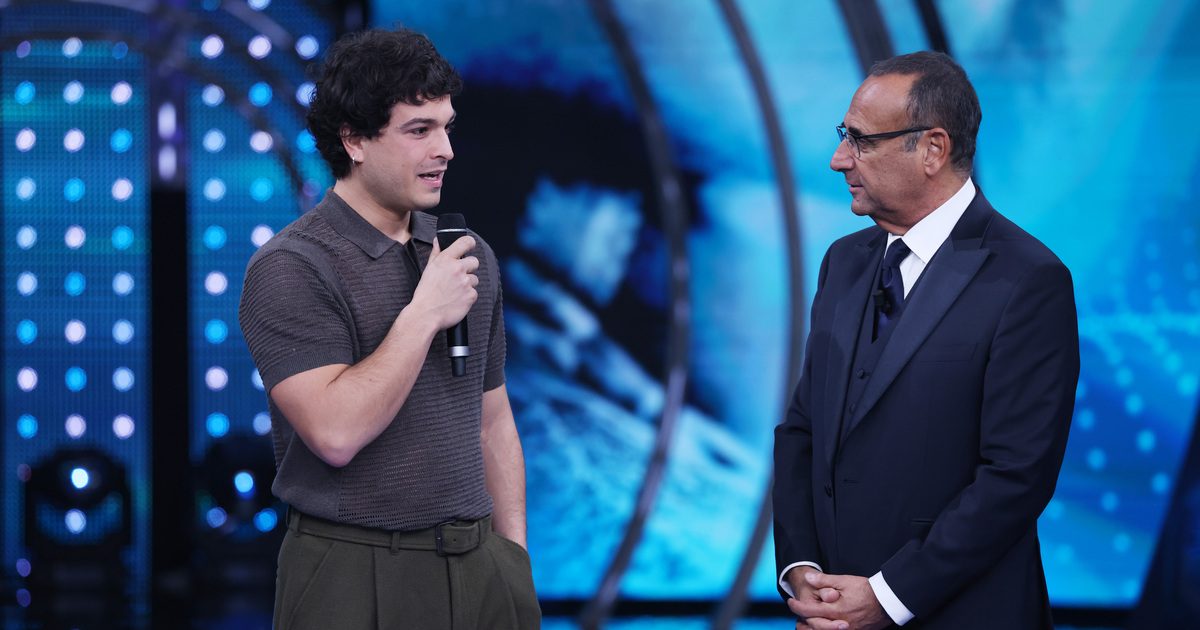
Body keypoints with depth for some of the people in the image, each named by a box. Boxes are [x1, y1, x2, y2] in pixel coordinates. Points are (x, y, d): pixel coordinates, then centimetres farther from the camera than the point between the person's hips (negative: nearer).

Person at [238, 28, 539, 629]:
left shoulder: (472, 256, 9)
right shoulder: (290, 268, -11)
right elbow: (336, 434, -22)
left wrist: (514, 558, 10)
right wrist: (425, 314, -17)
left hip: (476, 570, 5)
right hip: (356, 579, -5)